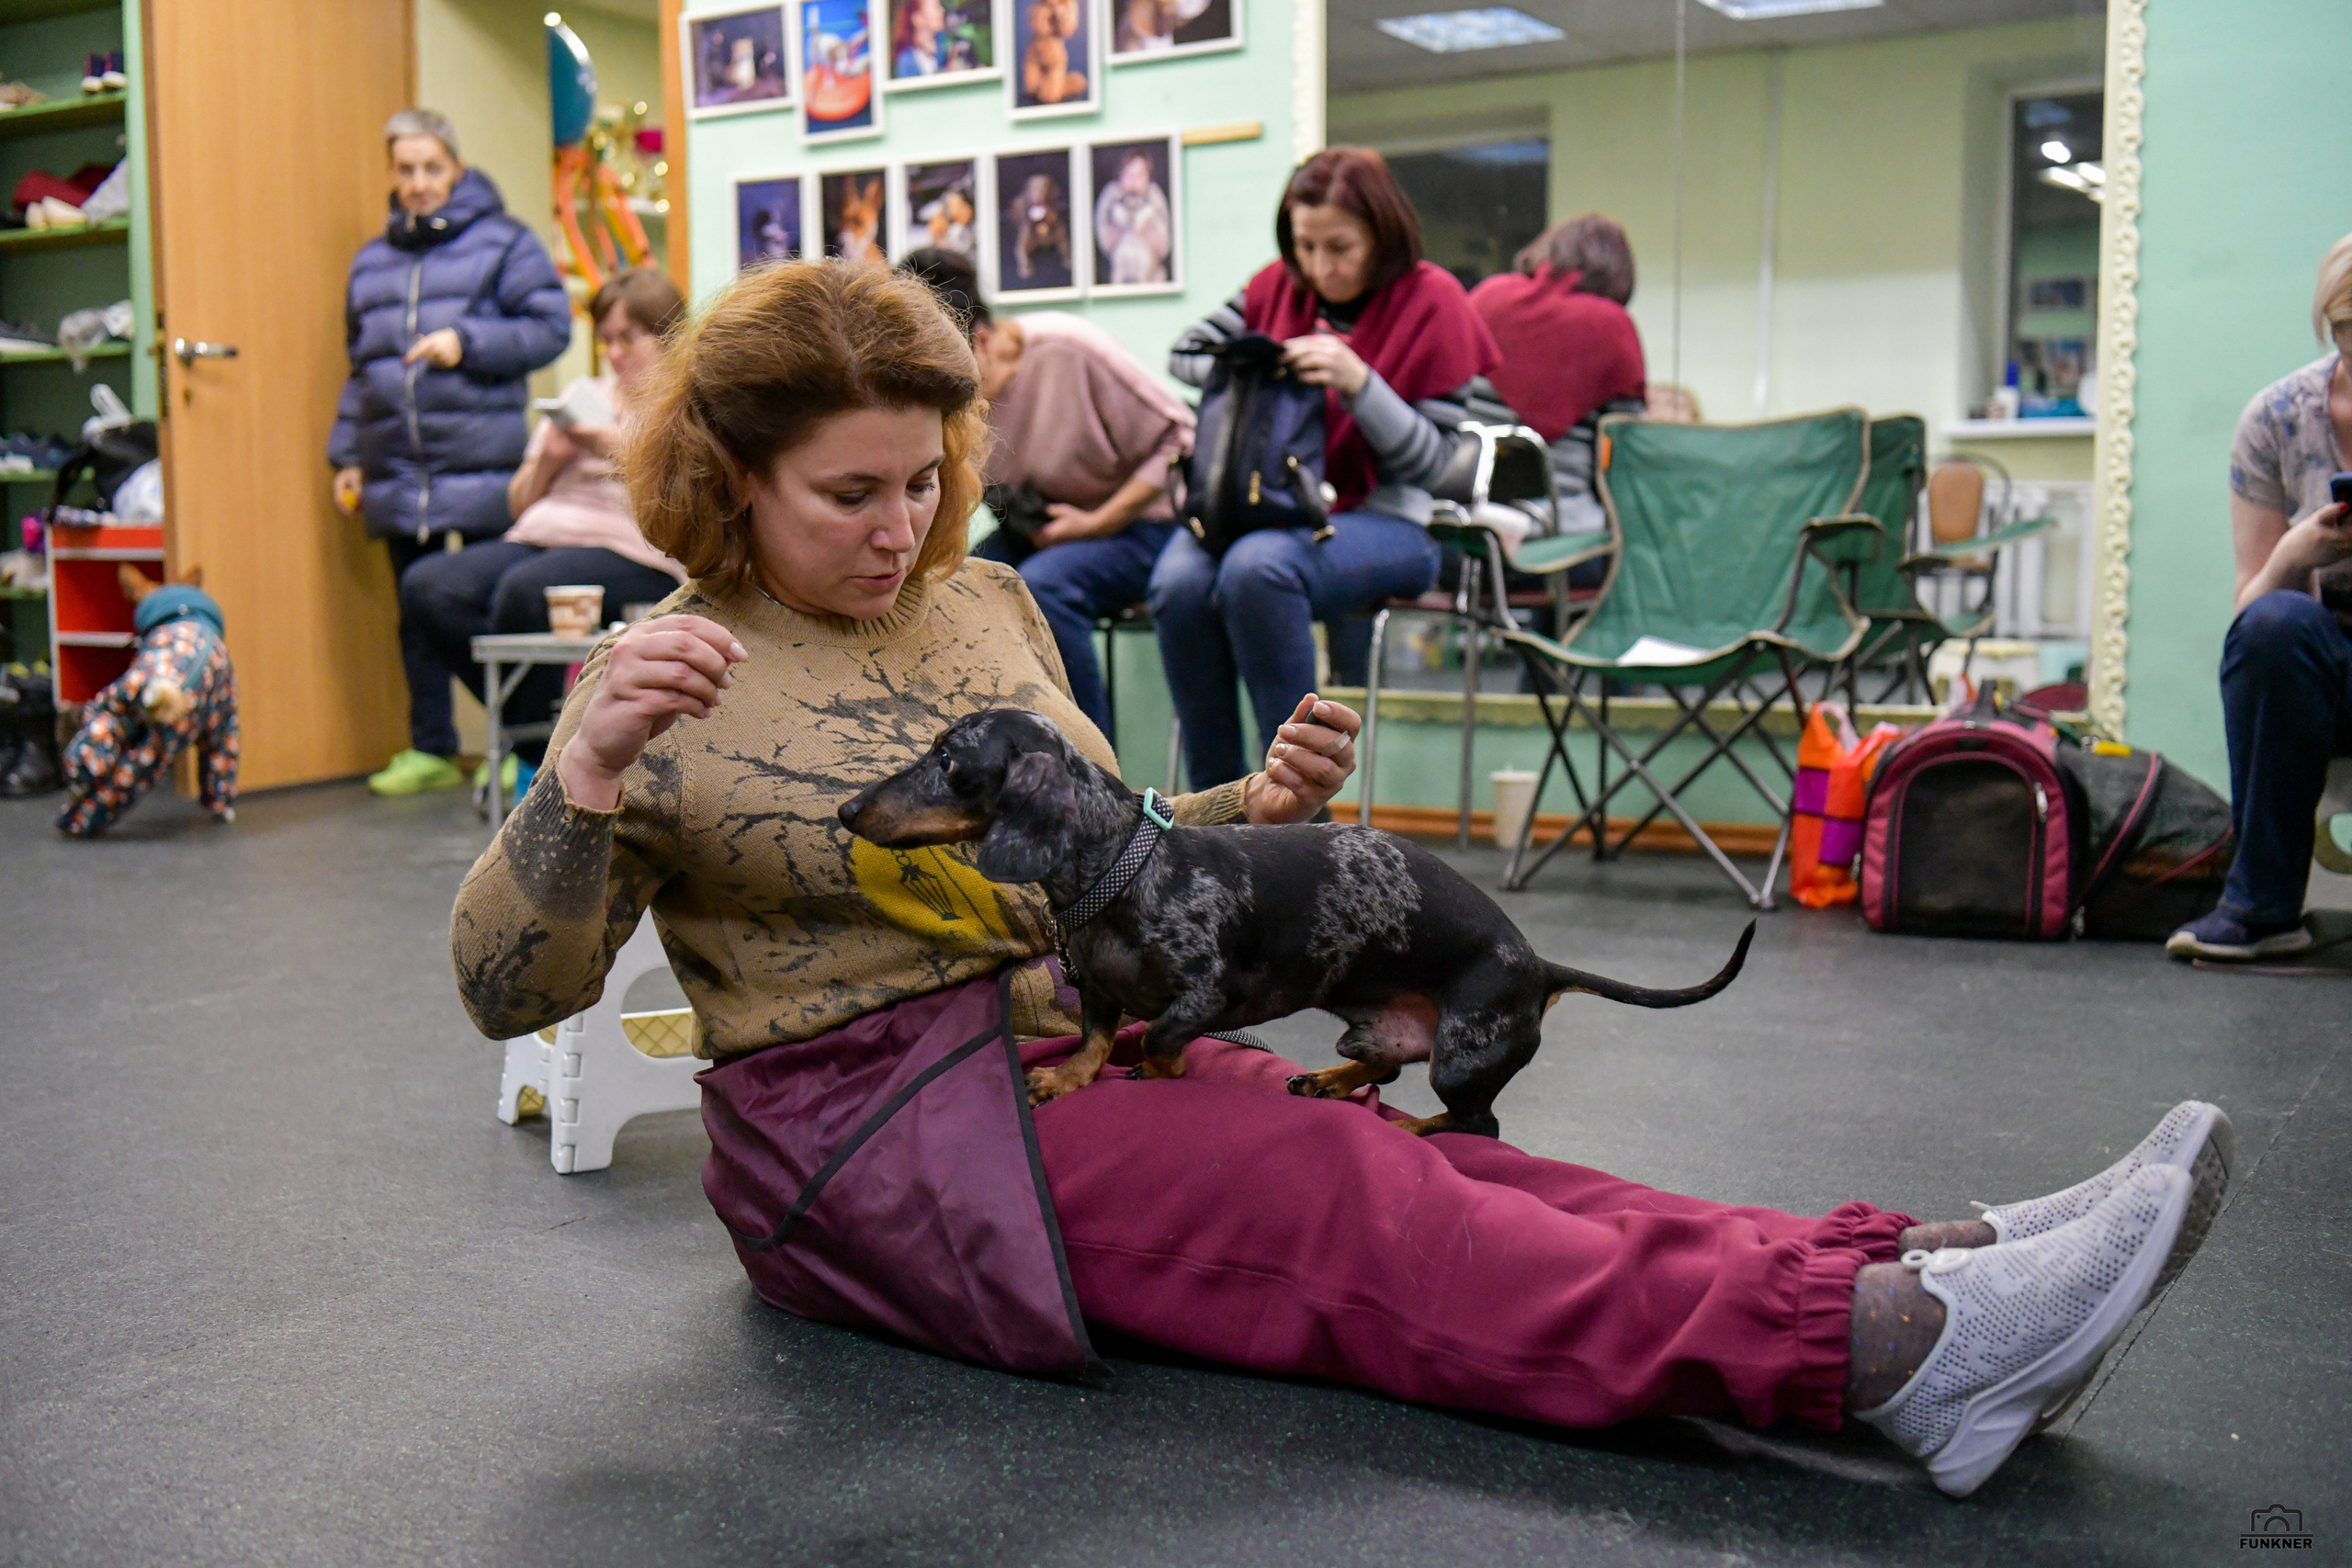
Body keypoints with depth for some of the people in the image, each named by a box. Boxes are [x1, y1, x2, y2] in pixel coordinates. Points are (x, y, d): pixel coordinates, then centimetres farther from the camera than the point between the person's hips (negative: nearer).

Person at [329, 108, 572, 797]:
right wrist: (346, 456, 19)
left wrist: (467, 343, -14)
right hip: (396, 478, 6)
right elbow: (358, 367, 24)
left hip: (481, 474, -5)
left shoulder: (503, 243, 3)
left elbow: (550, 327, -4)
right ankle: (430, 749, 18)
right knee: (418, 614, 10)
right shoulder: (371, 261, 20)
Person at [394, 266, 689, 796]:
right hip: (541, 535, 6)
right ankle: (533, 729, -10)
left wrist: (624, 450, -13)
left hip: (634, 554, -6)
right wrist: (548, 459, 4)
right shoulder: (581, 396, 27)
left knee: (524, 590, -36)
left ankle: (540, 755, -15)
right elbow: (519, 503, 24)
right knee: (426, 587, -21)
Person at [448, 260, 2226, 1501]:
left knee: (1400, 1152, -21)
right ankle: (1893, 1346, -39)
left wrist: (1257, 807, 1)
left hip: (1080, 1039, 6)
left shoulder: (987, 606, 12)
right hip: (876, 1121, -6)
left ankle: (1915, 1285, -34)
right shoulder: (663, 682, -4)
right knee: (1358, 1216, -26)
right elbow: (504, 988, -10)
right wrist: (586, 779, -29)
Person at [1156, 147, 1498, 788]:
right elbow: (1185, 354, 18)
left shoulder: (1432, 301, -3)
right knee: (1178, 583, -29)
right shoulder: (1279, 285, 10)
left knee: (1257, 568, -37)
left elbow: (1429, 460, -7)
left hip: (1384, 520, -4)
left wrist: (1358, 384, -21)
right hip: (1266, 504, 4)